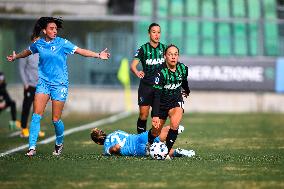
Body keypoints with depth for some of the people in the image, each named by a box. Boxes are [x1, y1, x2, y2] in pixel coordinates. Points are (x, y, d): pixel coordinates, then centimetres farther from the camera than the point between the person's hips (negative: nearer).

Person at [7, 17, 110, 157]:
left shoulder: (62, 43, -5)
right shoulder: (38, 44, 4)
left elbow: (81, 51, -8)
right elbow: (28, 52, 26)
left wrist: (98, 55, -19)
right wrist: (15, 57, 42)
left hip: (59, 84, -2)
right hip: (43, 82, 3)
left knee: (56, 119, -2)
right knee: (36, 115, -10)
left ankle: (59, 144, 25)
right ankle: (32, 147, -10)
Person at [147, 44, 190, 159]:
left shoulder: (183, 68, -12)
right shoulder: (161, 72, -25)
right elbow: (156, 95, -27)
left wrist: (187, 91, 36)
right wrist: (155, 116, -34)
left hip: (176, 100, 2)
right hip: (161, 103, -2)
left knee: (174, 123, -27)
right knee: (156, 131, 8)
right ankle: (149, 145, 43)